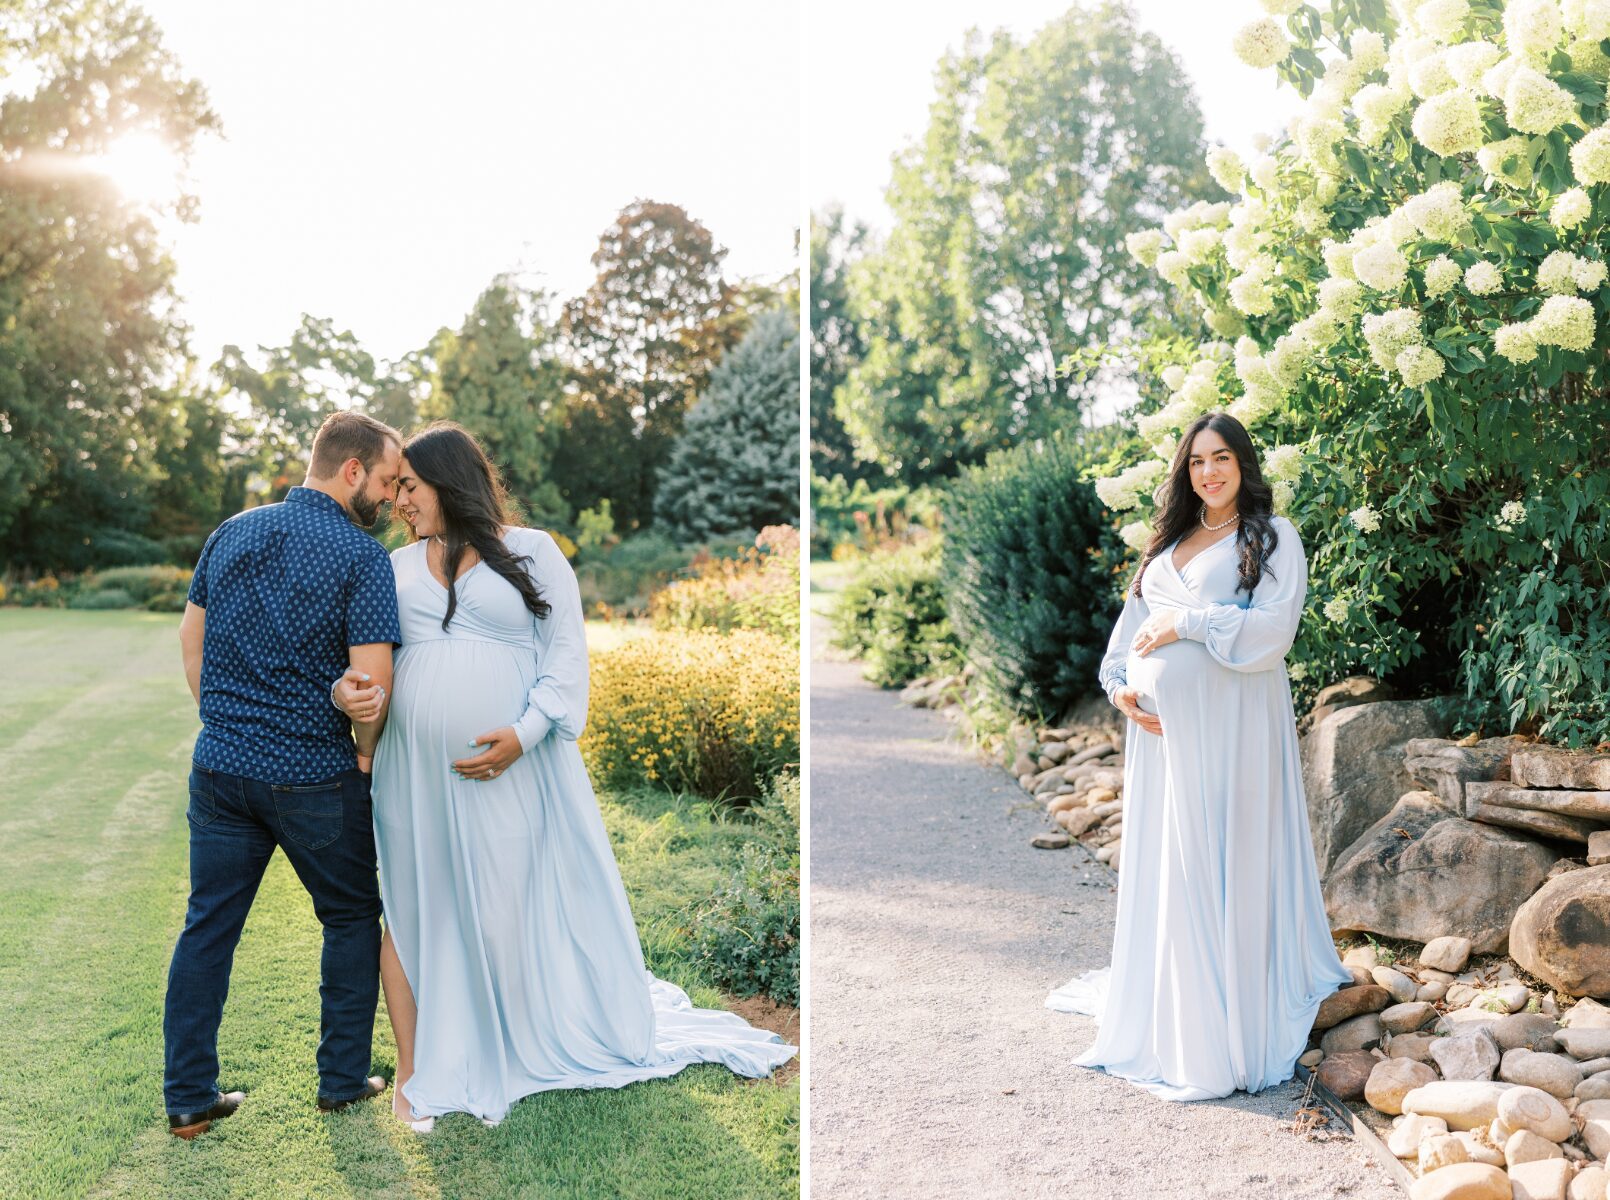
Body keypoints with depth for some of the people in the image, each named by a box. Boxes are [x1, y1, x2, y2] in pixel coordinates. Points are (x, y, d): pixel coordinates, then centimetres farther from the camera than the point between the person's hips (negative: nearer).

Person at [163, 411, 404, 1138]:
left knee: (208, 927, 12)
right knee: (351, 919, 14)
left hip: (220, 768, 5)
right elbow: (372, 682, -17)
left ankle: (187, 1097, 18)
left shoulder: (233, 533, 6)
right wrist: (365, 754, 1)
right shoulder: (362, 556, -13)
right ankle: (343, 1079, 22)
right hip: (315, 776, -5)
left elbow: (191, 635, 15)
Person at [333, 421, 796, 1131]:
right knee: (412, 909, 8)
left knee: (511, 909, 6)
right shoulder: (397, 567, 13)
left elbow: (567, 652, -3)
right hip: (415, 773, 3)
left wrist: (524, 734, -15)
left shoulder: (531, 552, 3)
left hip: (511, 771, -3)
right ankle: (413, 1072, 21)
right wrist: (348, 690, -14)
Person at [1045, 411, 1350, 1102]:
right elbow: (1131, 624, 16)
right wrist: (1121, 686, -1)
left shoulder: (1272, 538, 2)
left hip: (1231, 725, -6)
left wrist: (1185, 622, -12)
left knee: (1226, 866, -4)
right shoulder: (1167, 544, 19)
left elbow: (1272, 629, -11)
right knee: (1160, 869, 10)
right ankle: (1158, 1013, 23)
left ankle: (1226, 1040, 4)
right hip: (1161, 726, 6)